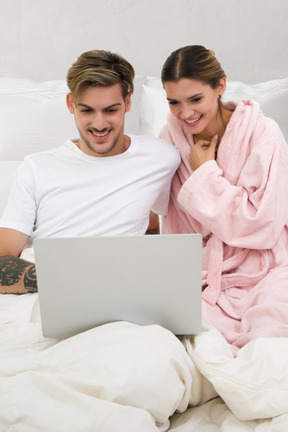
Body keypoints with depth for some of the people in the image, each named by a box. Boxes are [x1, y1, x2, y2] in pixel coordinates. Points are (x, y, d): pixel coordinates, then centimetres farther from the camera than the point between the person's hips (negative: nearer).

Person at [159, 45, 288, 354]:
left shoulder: (261, 133, -9)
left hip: (263, 269, -3)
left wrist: (206, 174, -12)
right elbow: (176, 230, 9)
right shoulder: (171, 137, 3)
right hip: (202, 276, 4)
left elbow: (262, 227, -15)